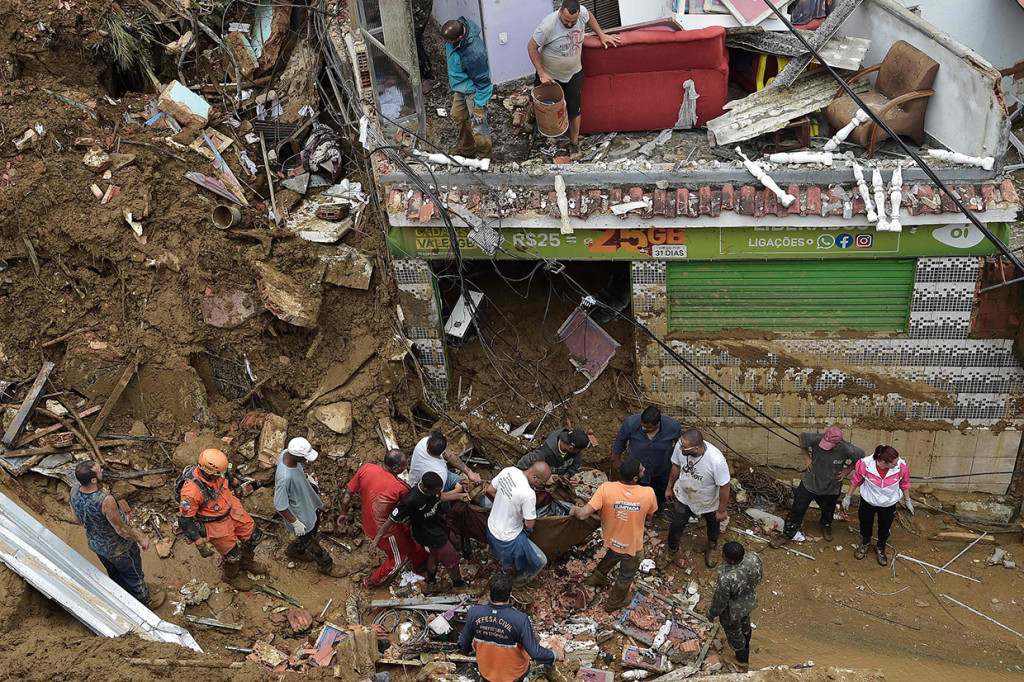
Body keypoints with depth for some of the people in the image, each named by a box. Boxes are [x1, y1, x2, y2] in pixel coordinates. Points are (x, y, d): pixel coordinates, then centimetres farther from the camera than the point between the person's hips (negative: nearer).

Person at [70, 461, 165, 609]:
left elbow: (76, 516, 0)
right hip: (118, 549, -6)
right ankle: (145, 601, 47)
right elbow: (121, 530, -28)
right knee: (134, 575, 23)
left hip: (95, 544, 6)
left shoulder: (74, 492, -21)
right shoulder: (105, 501, -42)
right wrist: (141, 539, -10)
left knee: (115, 574, 32)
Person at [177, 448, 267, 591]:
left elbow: (228, 477, 7)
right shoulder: (192, 490, -38)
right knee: (233, 554, 10)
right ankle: (232, 576, 44)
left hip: (232, 510, 7)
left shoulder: (215, 469, -19)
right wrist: (200, 543, -23)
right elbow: (185, 519, -26)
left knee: (254, 536, 17)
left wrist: (240, 483, 26)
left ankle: (246, 562, 48)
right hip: (216, 525, -6)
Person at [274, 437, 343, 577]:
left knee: (314, 525, 31)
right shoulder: (285, 478, -43)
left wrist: (306, 478, 20)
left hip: (308, 502, 8)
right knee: (312, 541, 16)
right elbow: (280, 506, -31)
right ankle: (325, 565, 41)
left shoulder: (286, 453, -20)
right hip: (299, 512, -8)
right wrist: (295, 523, -21)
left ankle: (295, 549, 56)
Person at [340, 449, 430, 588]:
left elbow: (349, 492, -6)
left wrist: (343, 513, 9)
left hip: (369, 522, 7)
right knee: (397, 559, 23)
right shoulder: (399, 488, -33)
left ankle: (420, 560, 55)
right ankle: (372, 582, 42)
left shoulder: (366, 468, -19)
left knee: (406, 535, 30)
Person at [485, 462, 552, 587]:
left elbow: (490, 490, 4)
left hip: (491, 527, 8)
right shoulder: (529, 494, -33)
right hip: (507, 539, -8)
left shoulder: (508, 470, -13)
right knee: (541, 561, 9)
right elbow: (529, 524, -20)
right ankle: (521, 578, 32)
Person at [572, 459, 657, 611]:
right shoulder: (648, 494, -30)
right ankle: (614, 603, 52)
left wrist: (574, 509, -11)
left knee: (612, 555, 38)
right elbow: (648, 518, -9)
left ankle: (597, 577, 63)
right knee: (626, 576, 28)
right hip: (633, 547, -2)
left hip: (612, 540, 2)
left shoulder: (606, 489, -32)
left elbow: (583, 515, -33)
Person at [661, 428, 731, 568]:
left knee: (713, 525, 28)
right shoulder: (680, 446, -31)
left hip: (709, 502, -2)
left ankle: (712, 546, 61)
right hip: (684, 496, 2)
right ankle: (672, 550, 50)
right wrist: (670, 487, 8)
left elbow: (724, 487, -27)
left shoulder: (717, 461, -45)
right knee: (676, 525, 18)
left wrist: (722, 510, -13)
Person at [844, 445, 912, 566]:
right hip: (868, 501, 0)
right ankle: (865, 544, 56)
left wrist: (907, 501, 7)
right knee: (865, 524, 24)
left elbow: (904, 484, -7)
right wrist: (848, 497, 0)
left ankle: (880, 549, 51)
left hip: (888, 504, 1)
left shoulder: (902, 466, -30)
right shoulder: (865, 464, -34)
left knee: (885, 529, 21)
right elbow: (856, 481, -12)